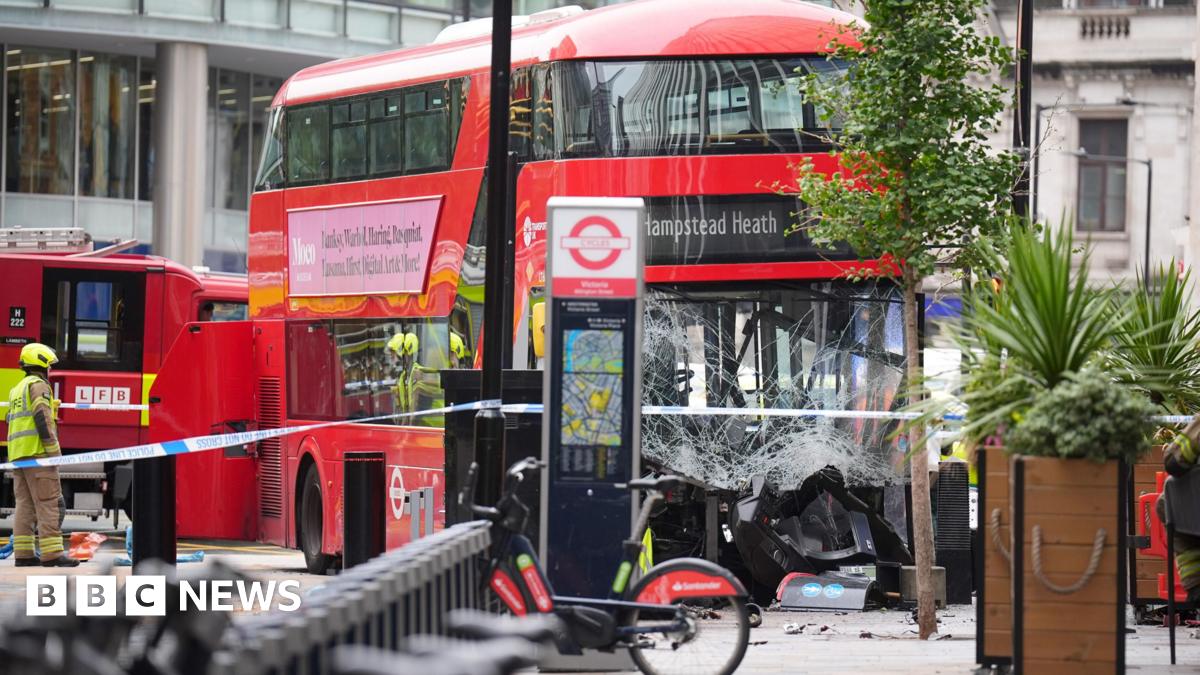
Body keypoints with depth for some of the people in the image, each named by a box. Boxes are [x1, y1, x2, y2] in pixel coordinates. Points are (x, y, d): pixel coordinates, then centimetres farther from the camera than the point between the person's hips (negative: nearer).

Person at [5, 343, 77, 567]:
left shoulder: (16, 390, 23)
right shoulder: (38, 385, -5)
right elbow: (42, 418, -16)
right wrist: (53, 450, -16)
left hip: (17, 454, 9)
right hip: (37, 452, -9)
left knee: (24, 504, 7)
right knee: (48, 503, -11)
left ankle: (23, 554, 3)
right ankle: (51, 553, -17)